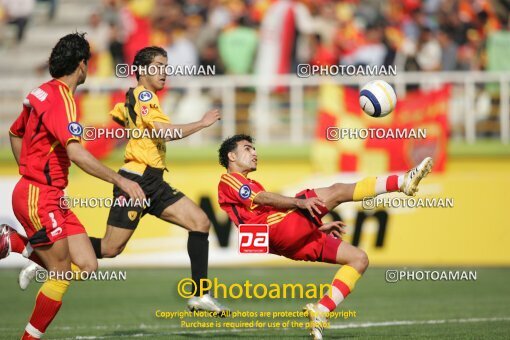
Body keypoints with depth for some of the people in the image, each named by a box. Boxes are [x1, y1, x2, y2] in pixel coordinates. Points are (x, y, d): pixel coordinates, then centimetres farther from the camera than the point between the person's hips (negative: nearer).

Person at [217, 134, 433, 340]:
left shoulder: (246, 186, 37)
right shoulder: (229, 181, 7)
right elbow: (262, 198, -12)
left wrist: (319, 227, 25)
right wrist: (300, 202, -26)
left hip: (293, 244, 10)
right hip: (280, 227, -10)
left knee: (359, 259, 4)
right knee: (336, 192, -20)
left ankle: (321, 312, -7)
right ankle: (403, 182, -28)